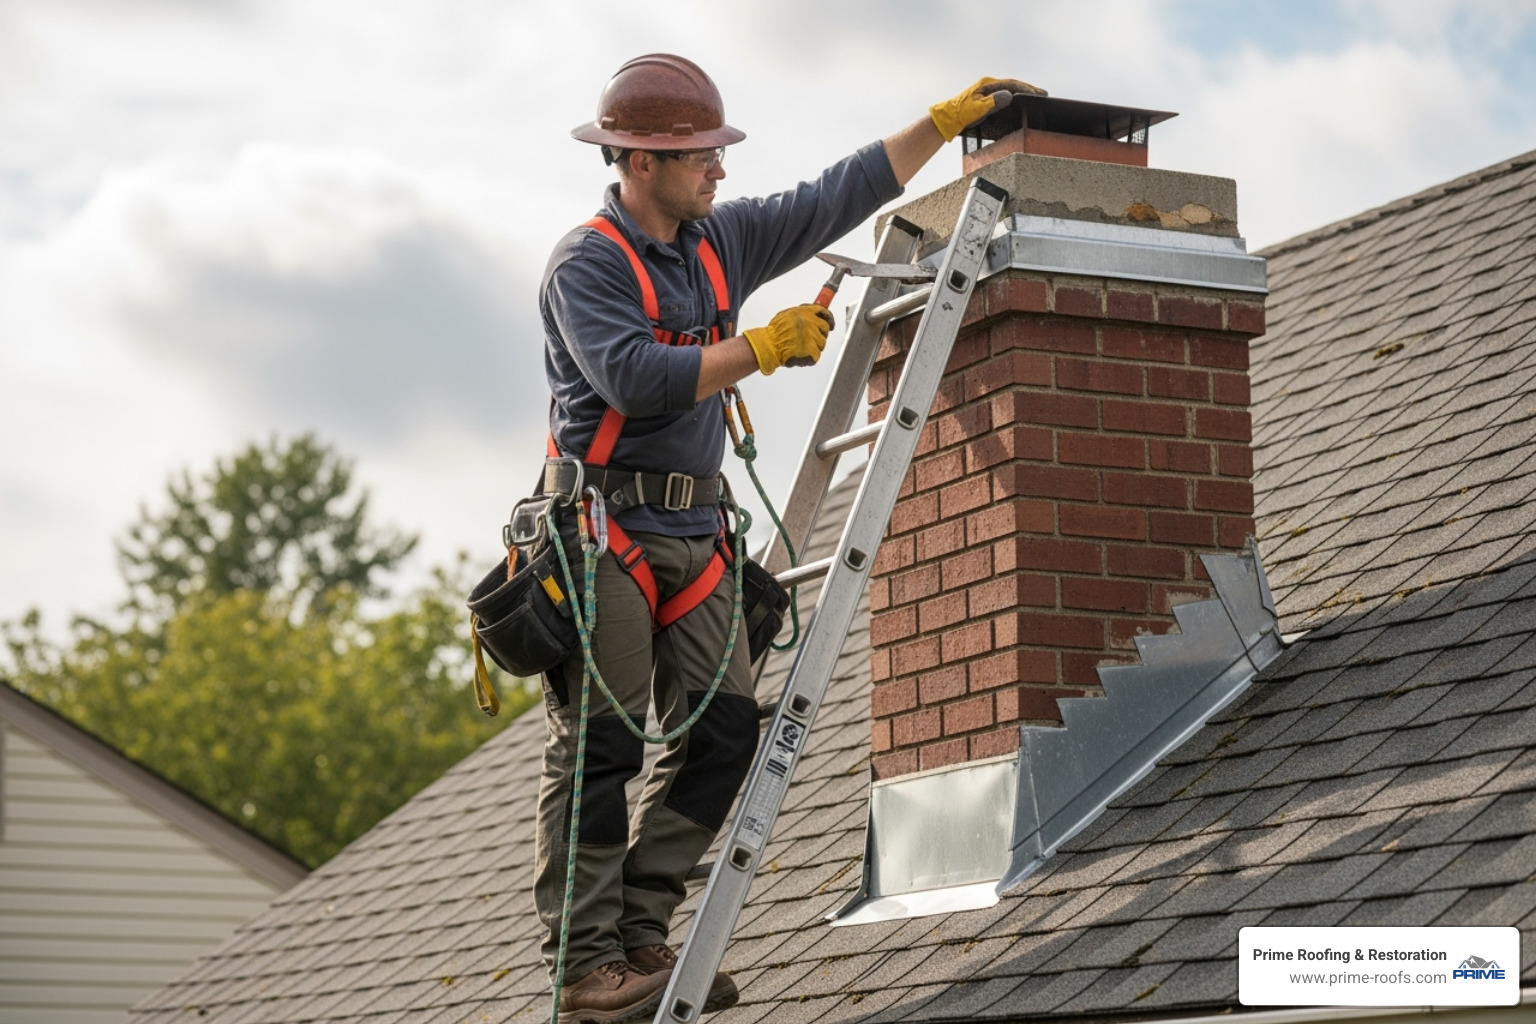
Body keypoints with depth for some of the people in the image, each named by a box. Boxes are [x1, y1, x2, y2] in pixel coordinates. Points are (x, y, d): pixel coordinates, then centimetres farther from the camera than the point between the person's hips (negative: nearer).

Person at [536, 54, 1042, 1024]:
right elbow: (632, 375, -23)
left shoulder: (721, 240, 13)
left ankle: (640, 937, 7)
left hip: (690, 531, 8)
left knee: (722, 732, 1)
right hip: (604, 527, -8)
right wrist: (765, 347, -17)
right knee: (600, 745, -9)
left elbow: (839, 197, 18)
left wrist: (950, 119, 15)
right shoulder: (587, 262, -9)